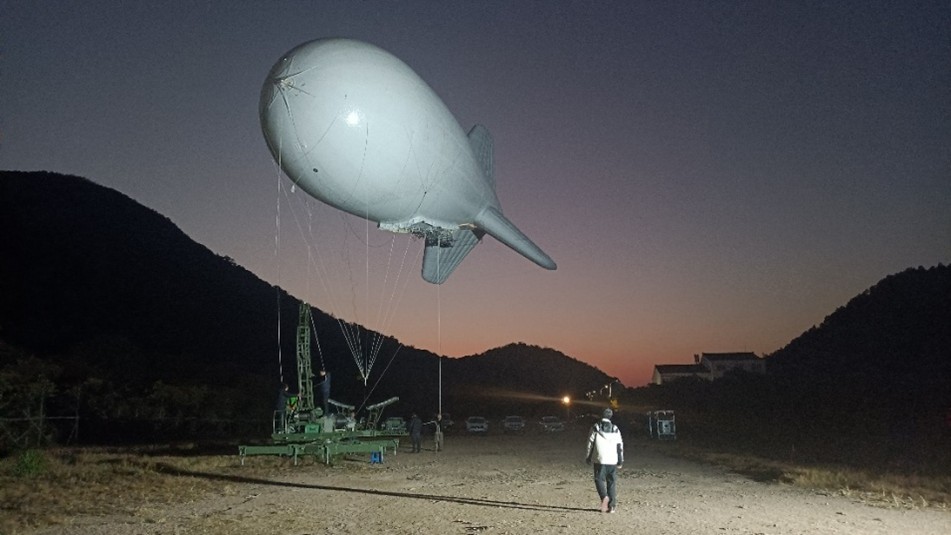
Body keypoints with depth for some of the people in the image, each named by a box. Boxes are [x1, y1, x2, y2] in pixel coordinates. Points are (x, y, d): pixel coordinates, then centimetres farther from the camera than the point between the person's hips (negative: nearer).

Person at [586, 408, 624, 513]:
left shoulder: (595, 428, 0)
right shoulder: (615, 429, 7)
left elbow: (590, 443, 1)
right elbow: (620, 446, 7)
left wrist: (589, 458, 10)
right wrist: (620, 461, 12)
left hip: (600, 459, -2)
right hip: (613, 460, 3)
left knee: (599, 479, 3)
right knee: (612, 482, 9)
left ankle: (604, 496, -23)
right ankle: (612, 506, 8)